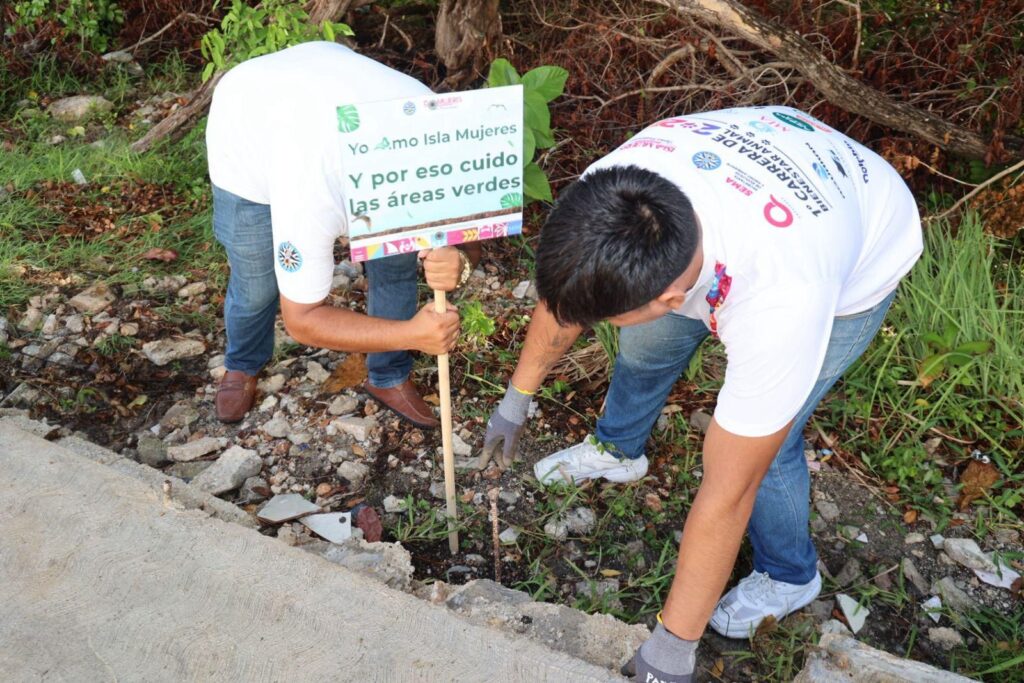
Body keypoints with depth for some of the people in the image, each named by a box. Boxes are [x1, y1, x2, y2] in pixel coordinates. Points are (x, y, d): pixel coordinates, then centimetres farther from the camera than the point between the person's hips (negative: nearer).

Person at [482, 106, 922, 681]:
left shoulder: (780, 308, -47)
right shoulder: (609, 193, -33)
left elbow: (726, 496, -35)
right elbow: (565, 291, -10)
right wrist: (516, 401, 3)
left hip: (857, 267, -5)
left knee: (759, 444, -8)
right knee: (645, 344, 10)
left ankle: (789, 576, 24)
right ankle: (619, 450, 44)